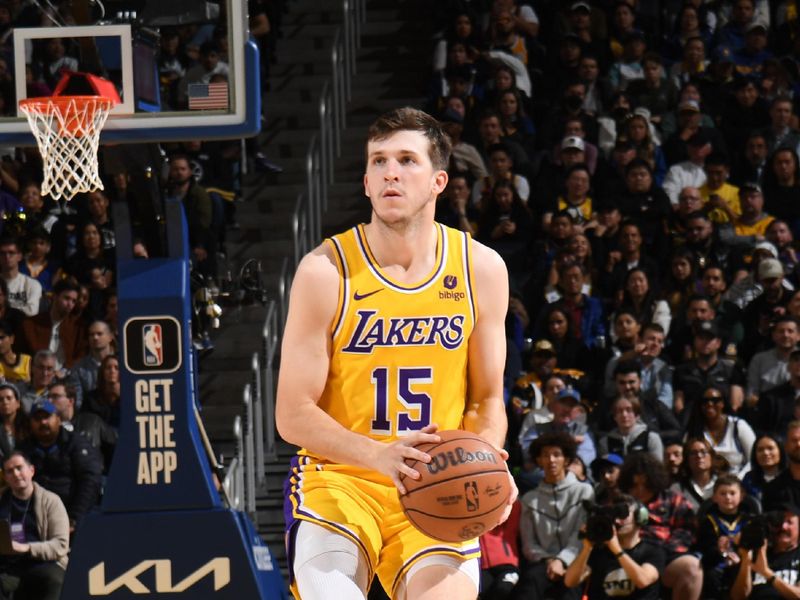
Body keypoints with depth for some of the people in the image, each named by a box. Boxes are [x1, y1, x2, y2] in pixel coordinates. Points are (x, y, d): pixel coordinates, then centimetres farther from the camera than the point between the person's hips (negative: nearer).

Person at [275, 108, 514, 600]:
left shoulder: (481, 269, 2)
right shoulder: (325, 271, -7)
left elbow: (487, 399, 11)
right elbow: (293, 415, -8)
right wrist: (378, 455, -25)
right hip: (339, 479, -2)